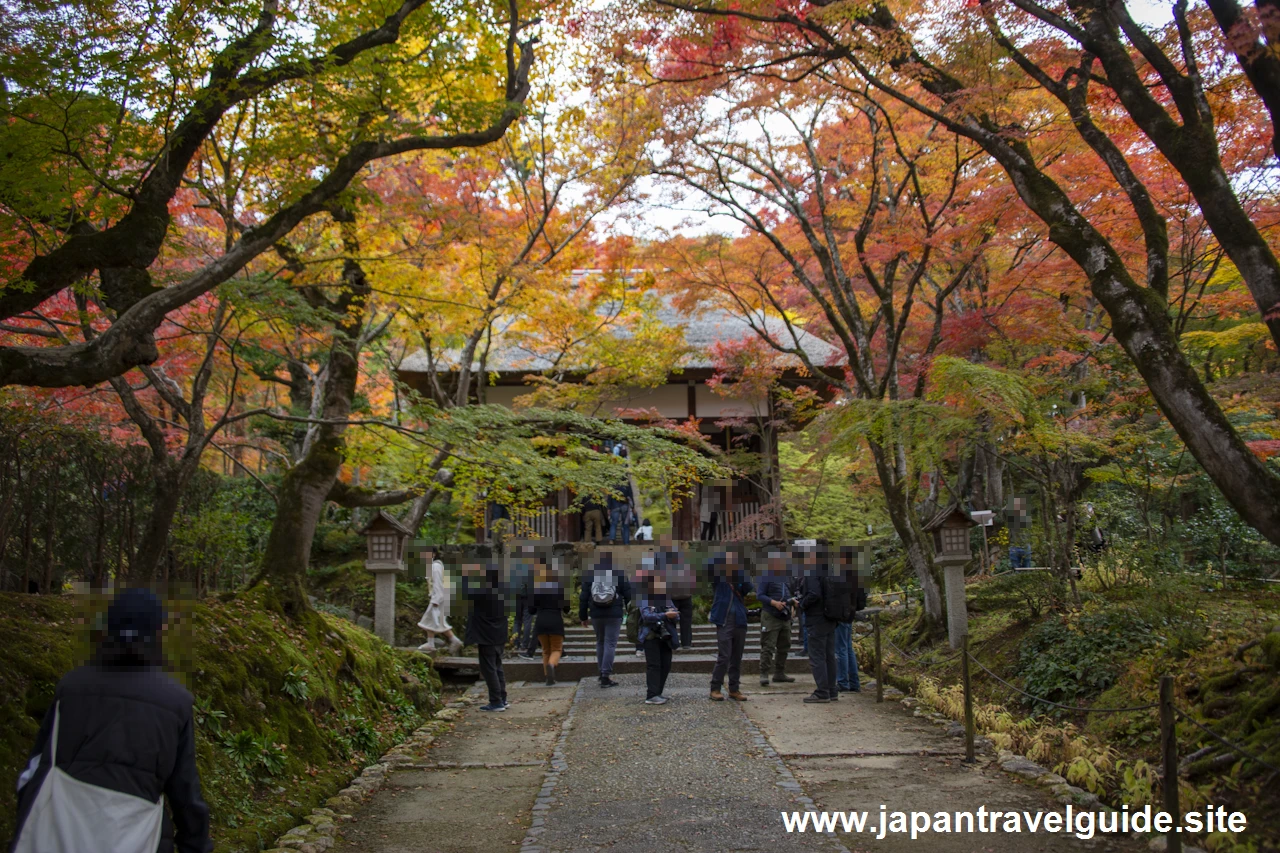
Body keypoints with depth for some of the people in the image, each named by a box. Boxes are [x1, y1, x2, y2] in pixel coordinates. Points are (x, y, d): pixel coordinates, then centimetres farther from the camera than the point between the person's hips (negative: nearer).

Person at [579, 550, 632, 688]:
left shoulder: (589, 574, 5)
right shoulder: (619, 573, 0)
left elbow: (583, 597, 5)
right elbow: (628, 594, -1)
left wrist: (583, 616, 12)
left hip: (596, 615, 3)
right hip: (614, 614, -3)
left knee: (600, 642, 18)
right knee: (610, 644, -2)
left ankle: (602, 672, 20)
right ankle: (606, 676, -8)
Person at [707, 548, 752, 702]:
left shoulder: (739, 576, 10)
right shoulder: (718, 576, 1)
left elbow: (748, 587, -9)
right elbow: (710, 565, -17)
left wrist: (738, 568, -15)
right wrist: (725, 555, -16)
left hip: (740, 621, 4)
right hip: (724, 621, -4)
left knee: (737, 658, 9)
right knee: (723, 656, -8)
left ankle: (734, 689, 17)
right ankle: (715, 689, 1)